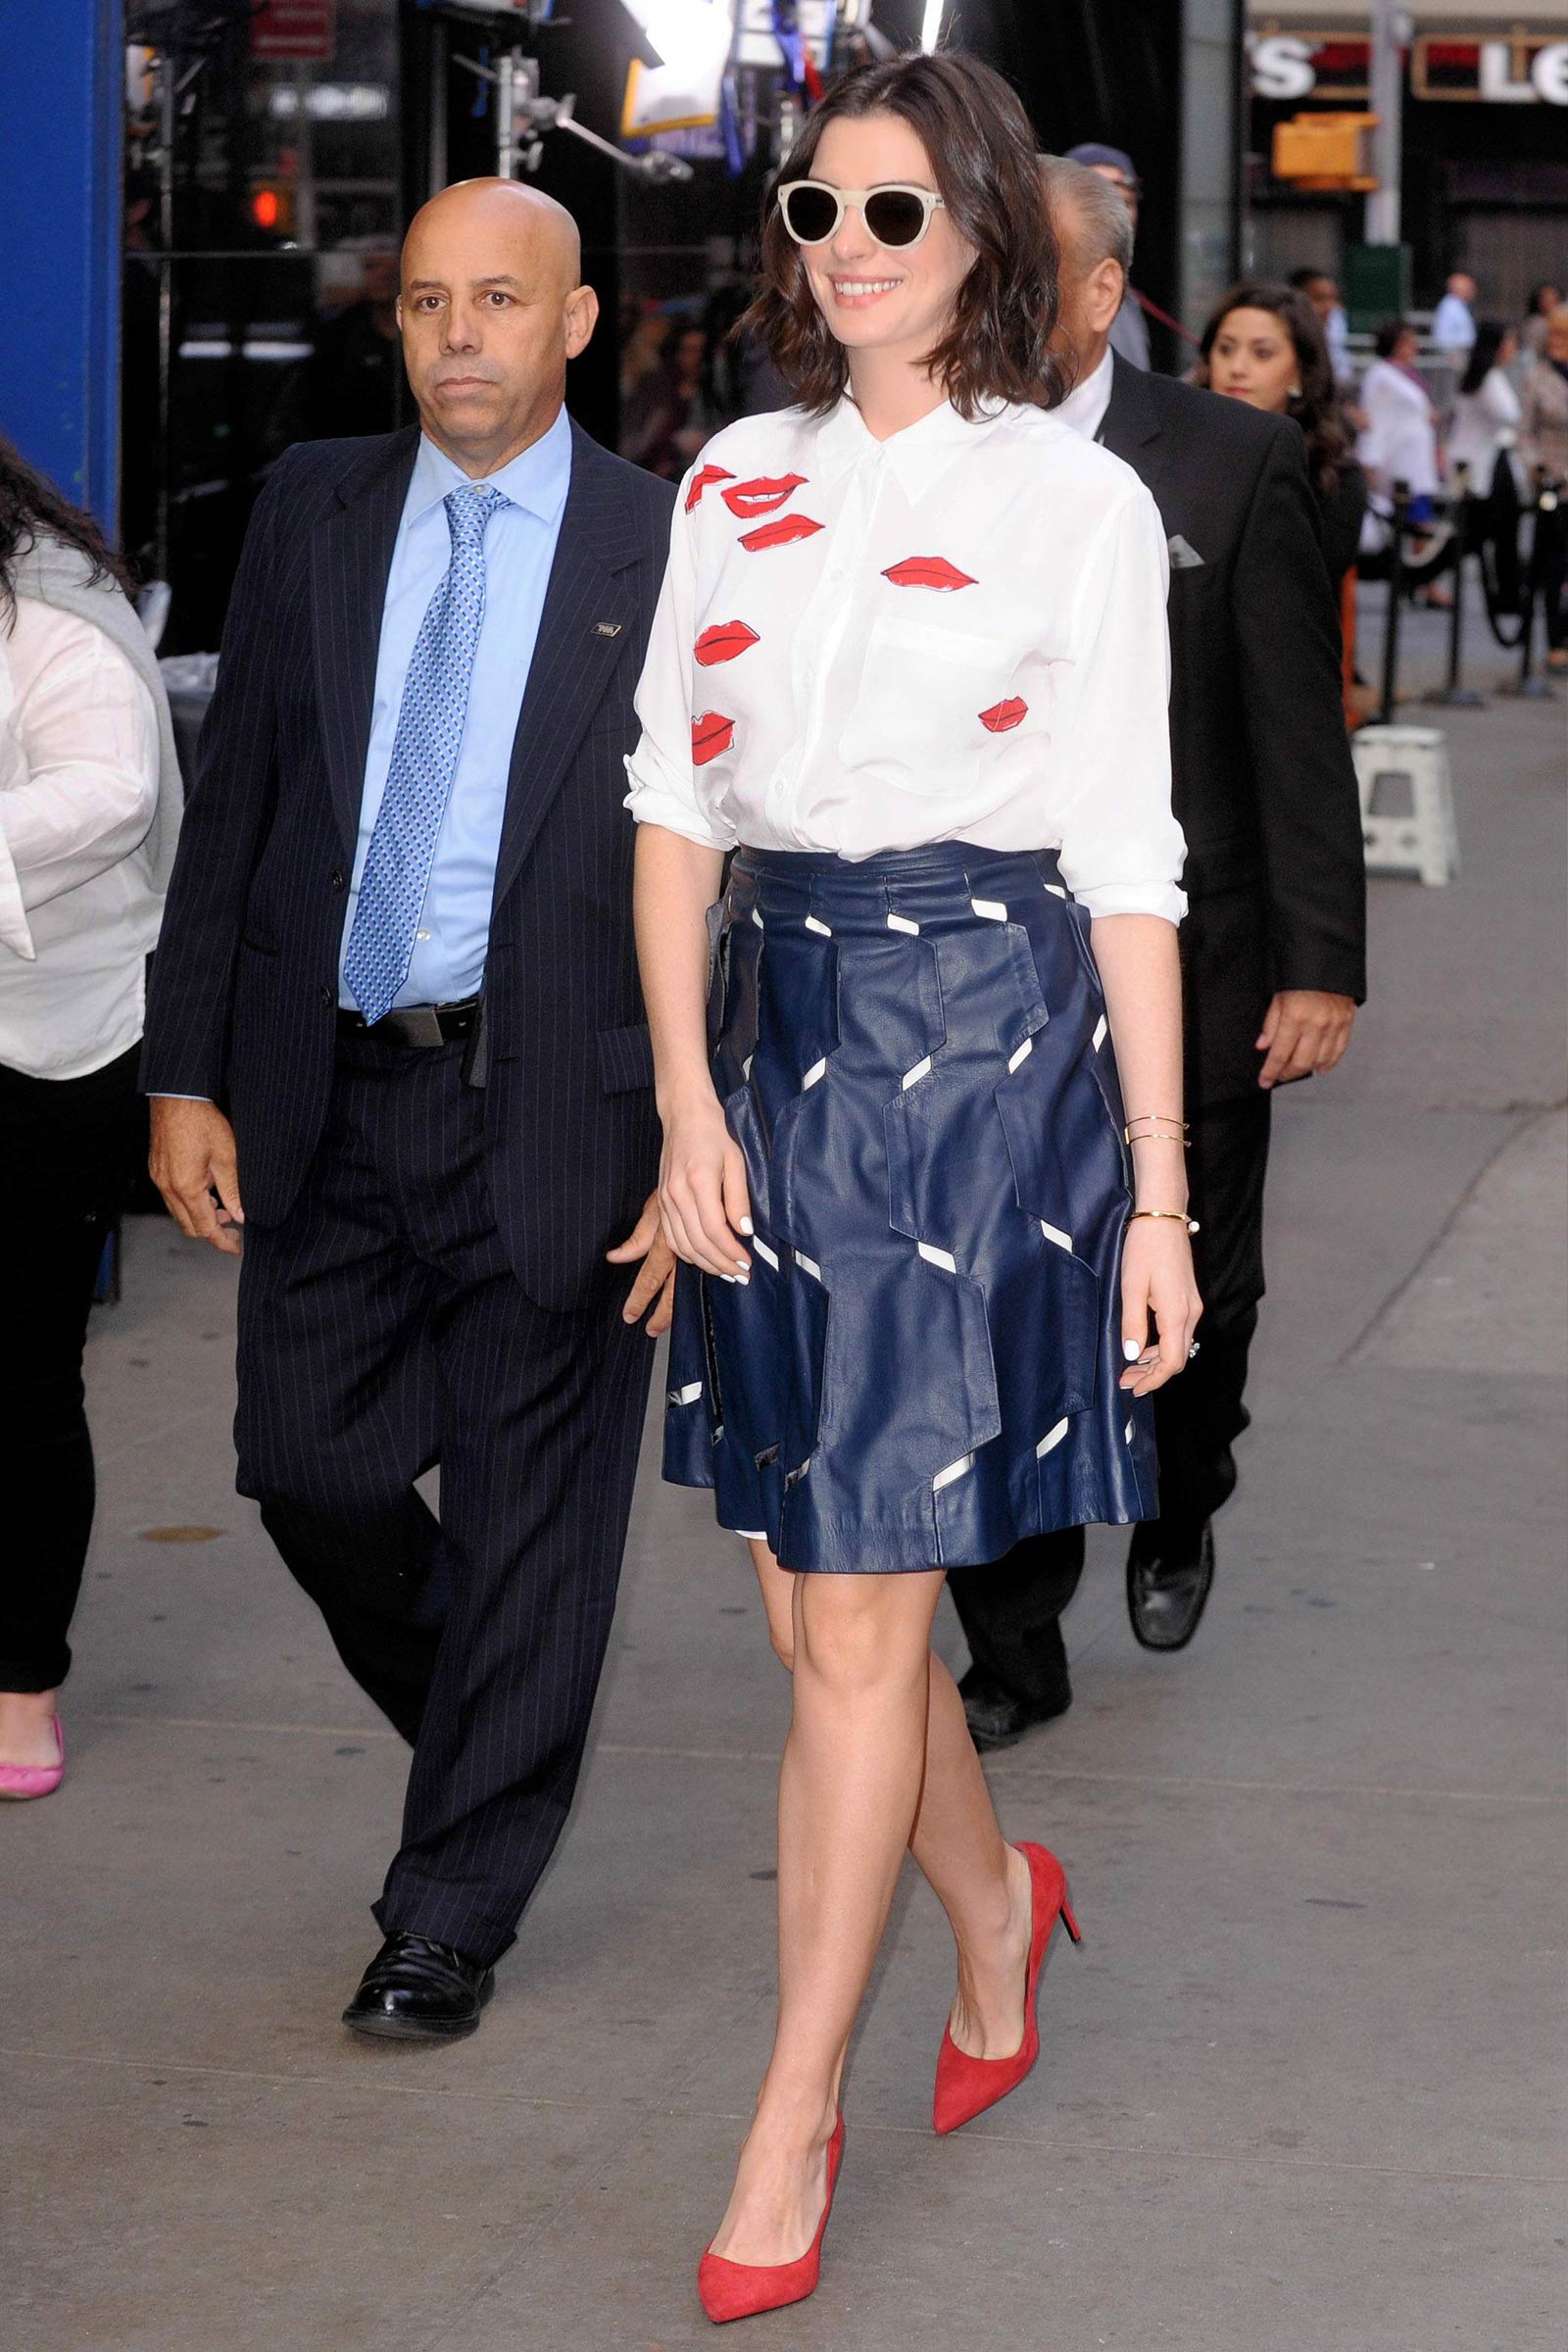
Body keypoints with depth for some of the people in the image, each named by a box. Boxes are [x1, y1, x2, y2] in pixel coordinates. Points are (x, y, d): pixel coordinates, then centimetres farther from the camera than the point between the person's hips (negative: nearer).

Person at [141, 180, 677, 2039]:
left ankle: (451, 1918, 19)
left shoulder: (669, 554, -4)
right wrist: (187, 1075, 2)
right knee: (313, 1471, 8)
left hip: (548, 1110, -4)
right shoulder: (313, 510, 7)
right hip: (328, 1101, 4)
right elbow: (231, 806, 8)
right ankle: (492, 1743, 37)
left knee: (527, 1520, 4)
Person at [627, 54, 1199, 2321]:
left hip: (991, 1030, -5)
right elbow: (675, 799, 9)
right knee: (810, 1590, 11)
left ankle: (795, 2118, 8)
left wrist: (1160, 1195, -4)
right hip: (778, 1026, 5)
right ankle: (996, 1902, 40)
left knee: (857, 1622, -4)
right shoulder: (736, 482, 10)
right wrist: (687, 1099, -2)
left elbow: (1132, 865, -2)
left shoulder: (1077, 501, -2)